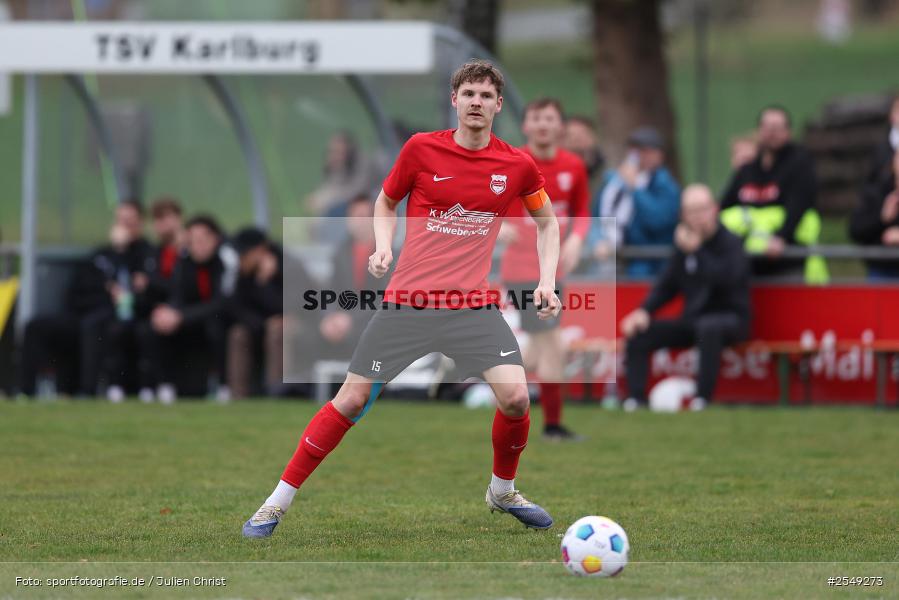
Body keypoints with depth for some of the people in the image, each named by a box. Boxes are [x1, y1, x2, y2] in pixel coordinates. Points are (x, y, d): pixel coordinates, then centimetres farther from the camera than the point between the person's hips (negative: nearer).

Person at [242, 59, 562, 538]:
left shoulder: (517, 165, 0)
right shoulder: (422, 149, -3)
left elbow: (546, 221, 18)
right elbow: (386, 202, 15)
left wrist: (546, 282, 6)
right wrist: (383, 246, -3)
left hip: (473, 306, 1)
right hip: (407, 301, -1)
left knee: (515, 396, -17)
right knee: (351, 400, -2)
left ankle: (503, 491, 12)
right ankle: (278, 503, 9)